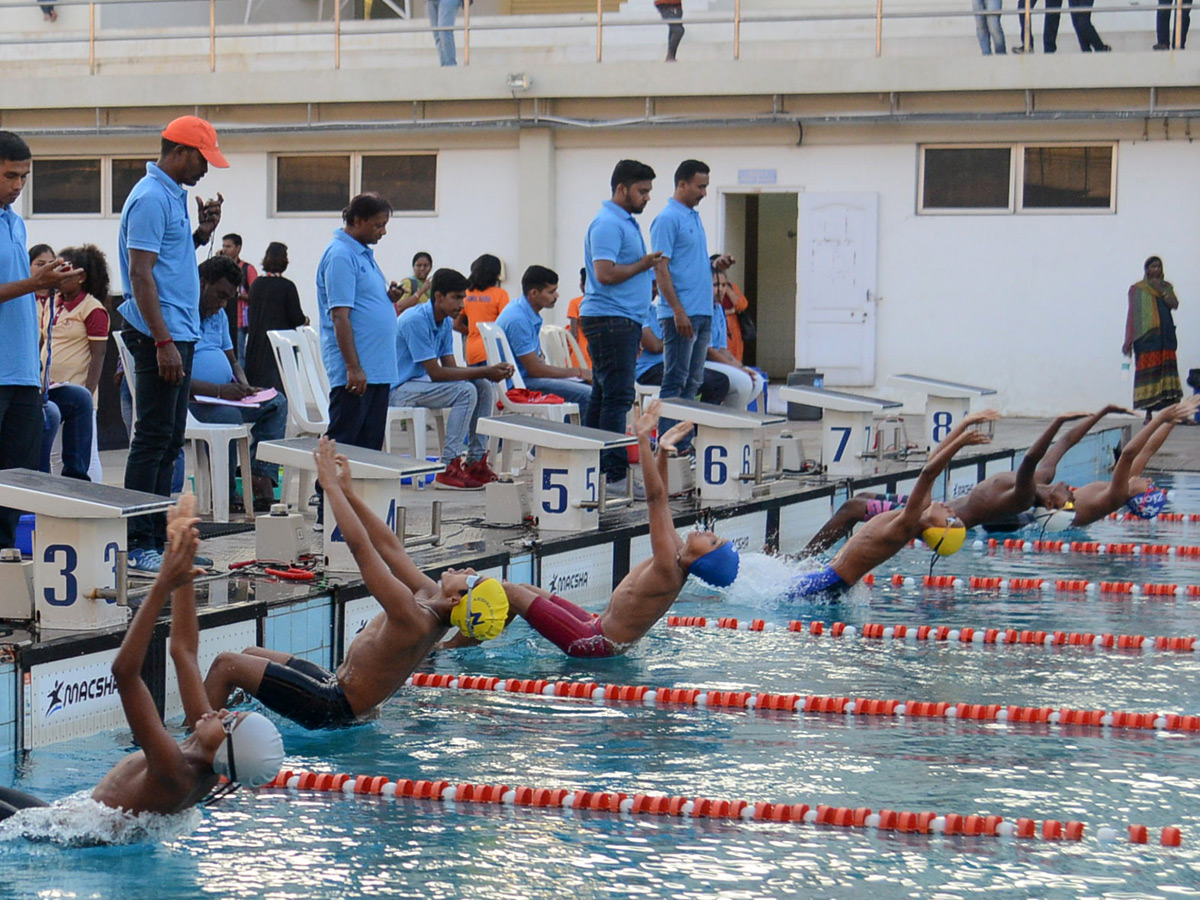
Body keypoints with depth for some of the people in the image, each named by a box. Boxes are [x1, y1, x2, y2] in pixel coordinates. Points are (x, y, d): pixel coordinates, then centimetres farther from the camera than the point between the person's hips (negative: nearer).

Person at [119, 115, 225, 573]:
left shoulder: (173, 195, 16)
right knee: (153, 439, -8)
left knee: (170, 440, 12)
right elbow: (141, 275, -19)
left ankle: (160, 538, 17)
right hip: (159, 334, -10)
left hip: (179, 332, 10)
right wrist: (163, 342, -23)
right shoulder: (151, 198, -14)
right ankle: (138, 545, -5)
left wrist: (202, 234, 8)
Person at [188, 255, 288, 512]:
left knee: (277, 403, -9)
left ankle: (261, 476, -23)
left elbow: (232, 360, 25)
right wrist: (218, 391, -27)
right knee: (230, 416, -36)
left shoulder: (218, 315, 19)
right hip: (193, 399, -9)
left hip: (226, 394, 9)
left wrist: (244, 388, 2)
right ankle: (224, 494, -26)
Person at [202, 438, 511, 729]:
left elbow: (360, 546, -31)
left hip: (334, 709, -10)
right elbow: (390, 548, 7)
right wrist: (347, 492, 7)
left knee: (226, 664, -8)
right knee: (251, 654, 24)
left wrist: (331, 485, -25)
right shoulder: (431, 598, -3)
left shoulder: (411, 616, -30)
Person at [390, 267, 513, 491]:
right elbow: (436, 373, -24)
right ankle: (448, 469, -28)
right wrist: (484, 372, -22)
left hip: (422, 383, 10)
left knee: (484, 387, 0)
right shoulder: (416, 320, -22)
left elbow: (451, 367, 3)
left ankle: (476, 461, 2)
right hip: (400, 390, -10)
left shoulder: (445, 322, 7)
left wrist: (490, 372, -13)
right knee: (466, 391, -26)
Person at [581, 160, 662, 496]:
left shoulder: (626, 222, 19)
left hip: (624, 320, 10)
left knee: (604, 396, 11)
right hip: (610, 319, -10)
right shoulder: (608, 224, -14)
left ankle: (594, 468, 14)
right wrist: (643, 265, -13)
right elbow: (605, 274, -22)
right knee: (617, 396, -12)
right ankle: (616, 474, -13)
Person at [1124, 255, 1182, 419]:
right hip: (1146, 335, -3)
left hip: (1165, 334, 3)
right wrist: (1128, 340, -4)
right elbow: (1131, 314, 2)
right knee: (1148, 371, -7)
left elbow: (1174, 304, 1)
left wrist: (1161, 291, -11)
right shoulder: (1136, 289, 6)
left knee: (1167, 368, -4)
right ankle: (1148, 413, -5)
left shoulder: (1166, 287, 16)